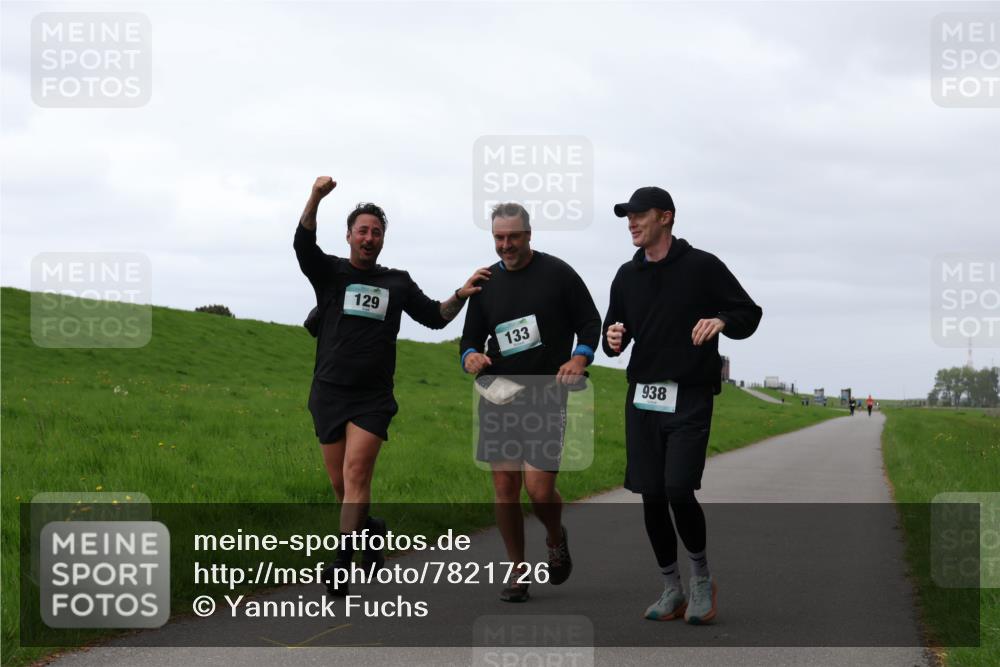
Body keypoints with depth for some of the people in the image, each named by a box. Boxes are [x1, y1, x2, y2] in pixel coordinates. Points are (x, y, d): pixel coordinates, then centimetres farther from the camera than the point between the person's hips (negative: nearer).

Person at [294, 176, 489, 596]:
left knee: (356, 474, -16)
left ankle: (342, 562, -19)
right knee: (340, 484, 7)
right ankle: (371, 528, 36)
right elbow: (303, 245, -15)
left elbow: (435, 316, 19)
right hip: (330, 392, 1)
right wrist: (315, 199, -33)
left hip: (373, 398, -1)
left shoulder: (398, 283, 11)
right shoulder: (330, 273, 4)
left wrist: (460, 296, -1)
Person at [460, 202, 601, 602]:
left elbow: (590, 322, 6)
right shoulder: (486, 283, 12)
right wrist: (470, 356, -6)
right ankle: (518, 573, 13)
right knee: (505, 489, 0)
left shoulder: (557, 273, 1)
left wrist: (579, 359, -13)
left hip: (545, 398, -4)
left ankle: (556, 539, 22)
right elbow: (471, 337, 18)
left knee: (539, 489, -11)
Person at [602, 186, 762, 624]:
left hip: (689, 399, -5)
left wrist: (722, 321, -21)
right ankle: (672, 590, 17)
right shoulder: (627, 276, 11)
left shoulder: (702, 267, -4)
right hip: (642, 400, 5)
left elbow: (750, 313, 0)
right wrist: (612, 338, -7)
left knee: (679, 489, -16)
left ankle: (701, 576, 8)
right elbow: (613, 333, 17)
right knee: (651, 497, 4)